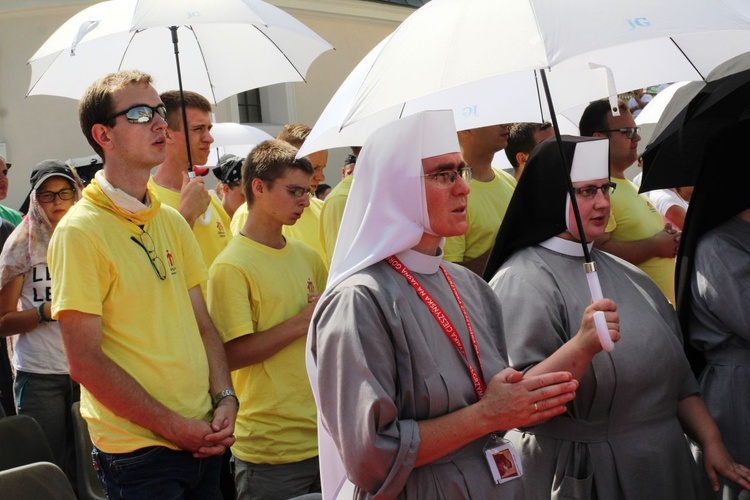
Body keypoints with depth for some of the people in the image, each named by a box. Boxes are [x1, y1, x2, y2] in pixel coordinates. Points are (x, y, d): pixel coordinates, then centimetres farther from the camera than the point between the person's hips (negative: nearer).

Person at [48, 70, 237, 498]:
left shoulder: (172, 221, 9)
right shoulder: (81, 230, -12)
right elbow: (85, 362, -15)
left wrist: (225, 399, -3)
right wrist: (175, 427, -15)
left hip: (205, 441, 6)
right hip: (139, 454, -6)